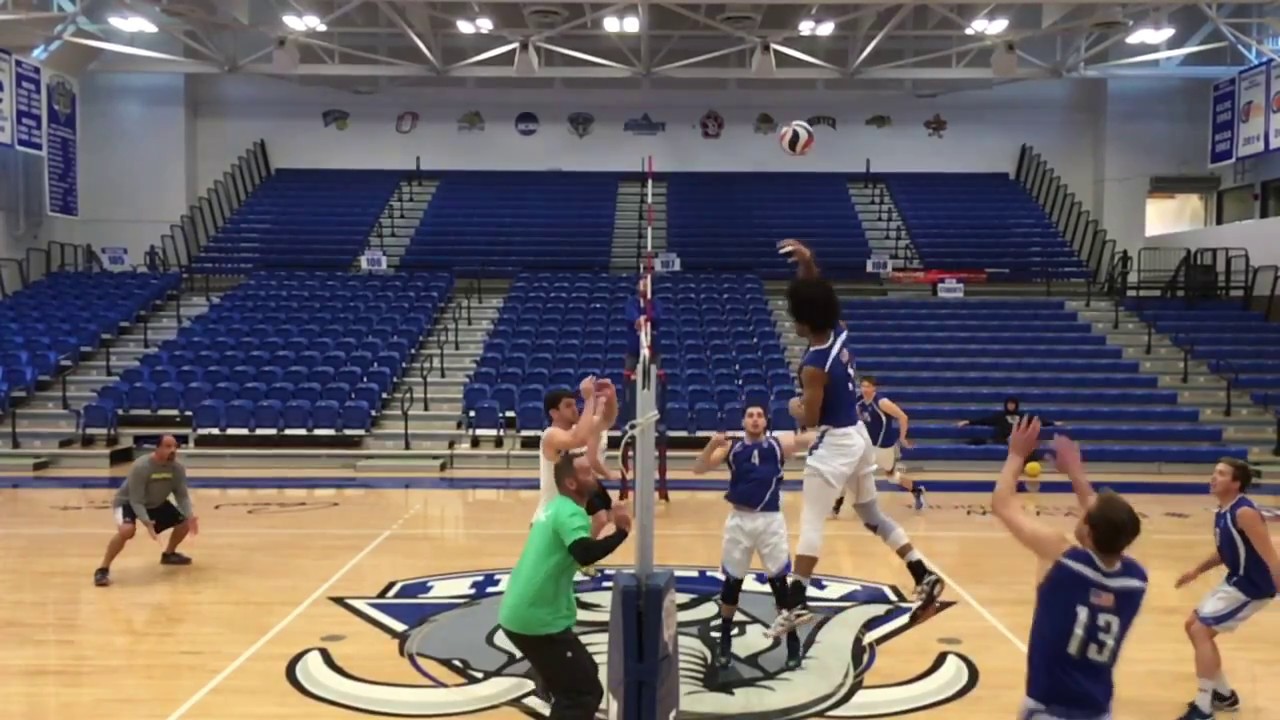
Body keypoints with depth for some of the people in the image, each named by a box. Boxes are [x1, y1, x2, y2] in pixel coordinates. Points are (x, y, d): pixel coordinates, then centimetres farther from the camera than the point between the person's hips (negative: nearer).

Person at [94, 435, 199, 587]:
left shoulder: (177, 468, -16)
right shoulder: (141, 467, -33)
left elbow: (182, 495, -10)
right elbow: (136, 501, -32)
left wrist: (190, 516, -27)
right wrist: (147, 523, -44)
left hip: (156, 504, 6)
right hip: (128, 502, -6)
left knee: (185, 522, 0)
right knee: (127, 530, -35)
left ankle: (169, 554, 27)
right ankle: (103, 570, -19)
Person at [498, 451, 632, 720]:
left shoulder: (554, 507, 13)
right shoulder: (570, 513, -16)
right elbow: (585, 554, -34)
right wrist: (621, 531, -26)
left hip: (517, 613, 10)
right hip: (537, 620, -10)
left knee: (570, 682, 26)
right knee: (585, 692, -6)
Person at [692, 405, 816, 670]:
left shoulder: (779, 444, 1)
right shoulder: (730, 448, 3)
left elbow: (810, 438, -11)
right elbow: (699, 469, -5)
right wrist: (712, 445, -21)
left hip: (771, 520, -1)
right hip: (739, 520, 1)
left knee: (779, 581, 3)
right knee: (732, 581, 11)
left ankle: (793, 643, 19)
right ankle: (725, 642, 27)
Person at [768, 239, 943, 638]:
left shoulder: (814, 366, -23)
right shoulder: (840, 335, -2)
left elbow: (809, 419, -17)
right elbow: (819, 295, 13)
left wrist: (794, 407, 3)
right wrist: (807, 263, -1)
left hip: (834, 444, -9)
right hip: (858, 436, 9)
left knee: (810, 524, -6)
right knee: (872, 514, 21)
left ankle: (796, 604, -7)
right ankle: (924, 576, 21)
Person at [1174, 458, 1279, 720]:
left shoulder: (1244, 513, -24)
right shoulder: (1222, 511, 6)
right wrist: (1197, 571, 16)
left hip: (1252, 586, -10)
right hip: (1235, 581, 10)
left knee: (1200, 630, -12)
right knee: (1194, 625, 16)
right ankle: (1224, 694, 29)